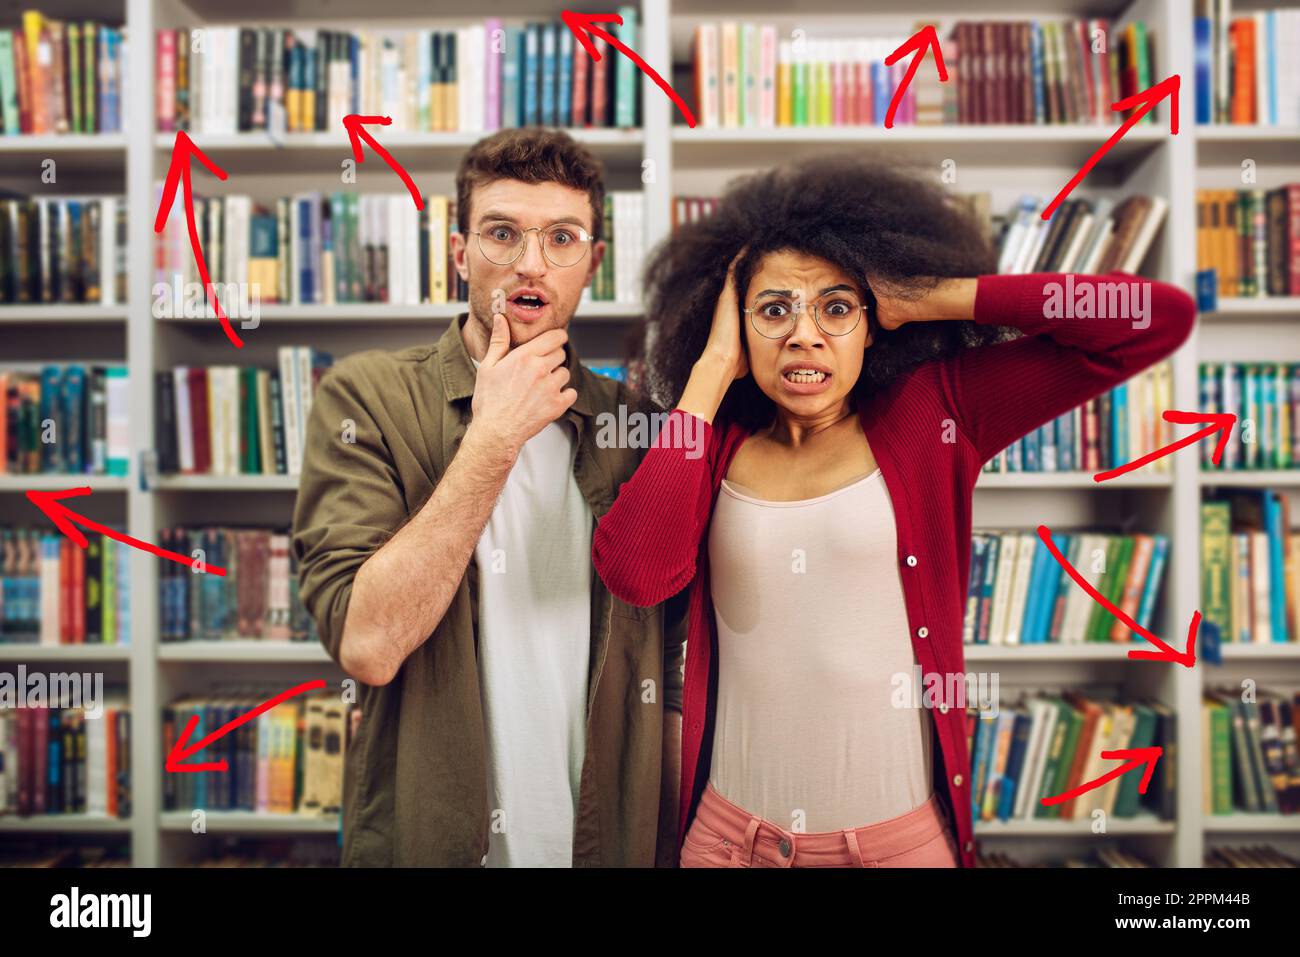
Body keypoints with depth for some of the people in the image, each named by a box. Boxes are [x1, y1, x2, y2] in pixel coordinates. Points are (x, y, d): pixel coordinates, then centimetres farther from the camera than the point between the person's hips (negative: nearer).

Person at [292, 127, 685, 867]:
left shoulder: (637, 426, -3)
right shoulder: (367, 397, -10)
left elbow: (680, 672, 0)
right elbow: (368, 645, -21)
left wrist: (684, 846, -4)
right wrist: (493, 438, -21)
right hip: (426, 841, -2)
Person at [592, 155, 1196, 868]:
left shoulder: (929, 415, -6)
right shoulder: (714, 444, -2)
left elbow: (1158, 318, -10)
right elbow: (634, 572, -22)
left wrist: (923, 298, -11)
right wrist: (711, 370, -13)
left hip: (903, 834, 0)